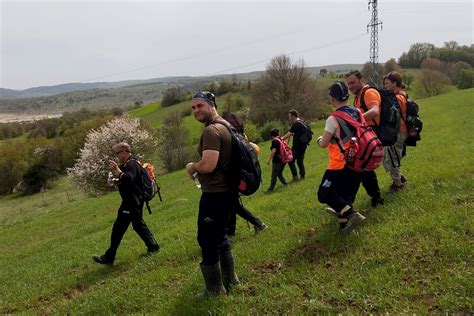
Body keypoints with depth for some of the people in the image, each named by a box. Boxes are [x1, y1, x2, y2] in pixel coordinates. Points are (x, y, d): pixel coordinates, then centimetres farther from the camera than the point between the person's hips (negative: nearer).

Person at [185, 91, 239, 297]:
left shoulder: (211, 130, -20)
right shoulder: (225, 125, 12)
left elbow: (208, 165, -28)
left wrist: (191, 167, -8)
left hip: (215, 194, -10)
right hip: (226, 191, 10)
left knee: (207, 240, 2)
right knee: (220, 236, 22)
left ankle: (214, 289, 15)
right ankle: (229, 280, 34)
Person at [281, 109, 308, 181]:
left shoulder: (296, 124, -15)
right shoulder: (302, 122, 14)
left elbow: (288, 134, -15)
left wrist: (281, 138, -6)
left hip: (297, 146, -9)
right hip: (303, 145, 9)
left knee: (291, 160, -2)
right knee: (300, 161, 14)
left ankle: (295, 176, -4)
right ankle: (302, 175, 14)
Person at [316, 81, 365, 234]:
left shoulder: (333, 119, -18)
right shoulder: (358, 113, 2)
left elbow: (324, 144, -12)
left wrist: (319, 140, 11)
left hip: (340, 164, -7)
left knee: (324, 195, 0)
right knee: (347, 194, 20)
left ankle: (351, 214, -13)